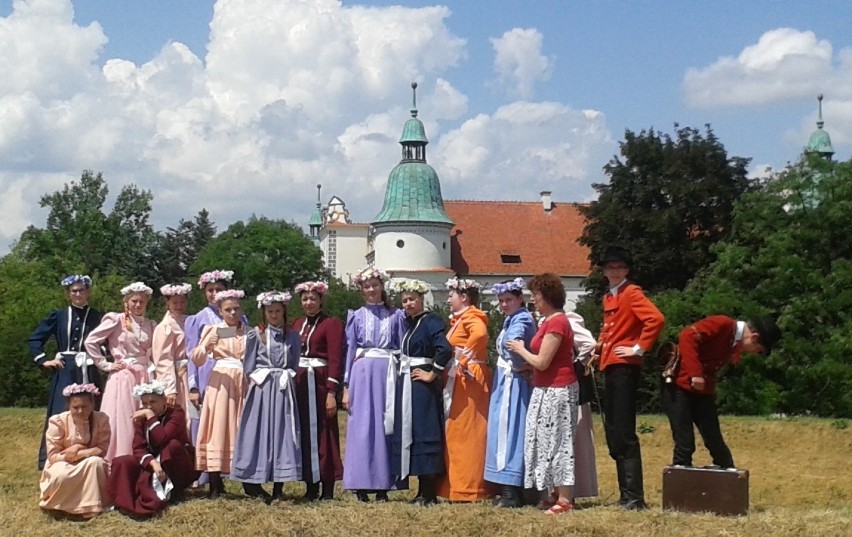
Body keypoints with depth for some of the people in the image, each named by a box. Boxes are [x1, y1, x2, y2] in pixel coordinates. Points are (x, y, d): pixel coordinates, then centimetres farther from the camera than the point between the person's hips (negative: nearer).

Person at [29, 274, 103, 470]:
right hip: (64, 372, 1)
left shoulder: (97, 317, 4)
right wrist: (43, 360, 1)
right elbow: (35, 339, 10)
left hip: (88, 372, -1)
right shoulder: (58, 316, 7)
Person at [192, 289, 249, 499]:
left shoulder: (249, 332, 11)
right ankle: (215, 485, -5)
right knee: (218, 429, -6)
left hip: (243, 383, 2)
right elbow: (197, 359, -3)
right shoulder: (212, 330, 4)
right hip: (220, 382, -2)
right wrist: (207, 343, -20)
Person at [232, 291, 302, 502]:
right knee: (259, 432, -2)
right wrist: (258, 378, -6)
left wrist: (286, 377, -1)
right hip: (261, 389, -2)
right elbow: (248, 367, 3)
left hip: (284, 390, 2)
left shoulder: (292, 336, 9)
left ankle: (278, 488, 3)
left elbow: (294, 366, 12)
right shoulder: (255, 335, 3)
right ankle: (252, 484, 6)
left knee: (283, 433, 0)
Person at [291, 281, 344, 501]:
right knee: (303, 433, 7)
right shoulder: (297, 324, 15)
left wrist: (331, 392, -17)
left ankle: (327, 489, 1)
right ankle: (311, 488, 14)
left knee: (322, 434, -4)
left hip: (320, 382, -6)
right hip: (298, 382, 6)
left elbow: (335, 359, -10)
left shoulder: (331, 324, -4)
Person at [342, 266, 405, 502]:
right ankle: (361, 485, 0)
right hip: (362, 374, 0)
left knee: (385, 427, 0)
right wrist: (346, 386, 2)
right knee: (361, 427, -3)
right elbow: (350, 350, 8)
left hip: (388, 373, 0)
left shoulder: (395, 315, 10)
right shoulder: (356, 316, 10)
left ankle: (383, 486, 5)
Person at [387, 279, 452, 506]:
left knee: (424, 434, -6)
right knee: (408, 434, 10)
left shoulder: (430, 321, -11)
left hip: (421, 386, -9)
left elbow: (446, 350, -25)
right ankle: (423, 491, 16)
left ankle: (429, 493, -2)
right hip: (405, 385, 9)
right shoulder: (406, 323, 14)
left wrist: (432, 374, -17)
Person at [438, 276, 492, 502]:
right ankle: (458, 486, 16)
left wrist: (465, 358, -25)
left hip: (469, 380, -10)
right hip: (456, 381, 10)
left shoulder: (470, 318, -11)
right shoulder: (459, 319, 19)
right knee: (456, 434, 11)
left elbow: (480, 334, -33)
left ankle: (469, 489, -4)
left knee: (466, 434, -7)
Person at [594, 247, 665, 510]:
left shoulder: (632, 293, -8)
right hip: (610, 369, 10)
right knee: (612, 432, 11)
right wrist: (599, 350, 17)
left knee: (624, 434, -11)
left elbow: (656, 319, -22)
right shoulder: (608, 298, 18)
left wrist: (640, 348, -18)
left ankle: (634, 497, -9)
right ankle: (626, 493, 17)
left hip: (625, 368, -10)